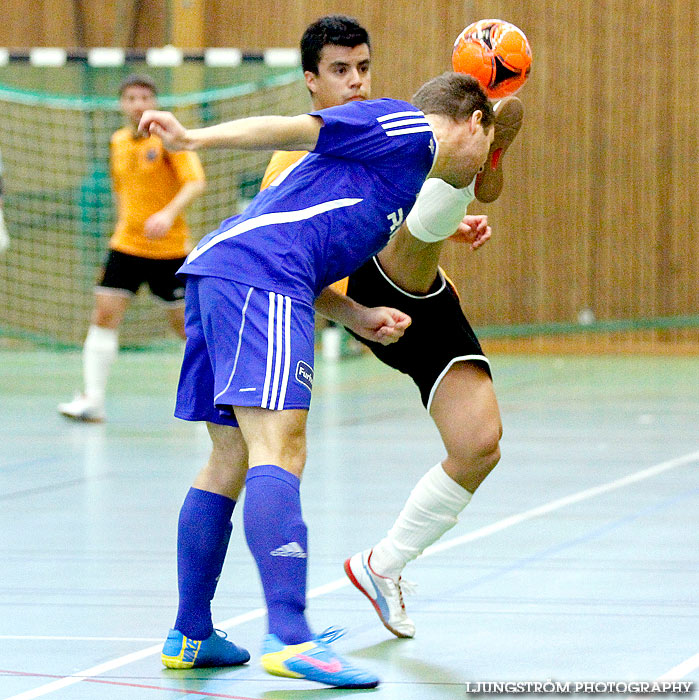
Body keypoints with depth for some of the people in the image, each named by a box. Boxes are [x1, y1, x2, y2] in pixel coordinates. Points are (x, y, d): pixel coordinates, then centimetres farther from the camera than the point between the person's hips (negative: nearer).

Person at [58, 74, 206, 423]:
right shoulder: (118, 142, 9)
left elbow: (195, 182, -20)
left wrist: (169, 213, -35)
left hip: (170, 249, -4)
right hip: (126, 246, 4)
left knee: (184, 324, 2)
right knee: (104, 314, -9)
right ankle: (92, 400, -10)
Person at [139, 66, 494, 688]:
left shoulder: (406, 177, 30)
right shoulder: (408, 130, 4)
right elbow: (291, 129, -7)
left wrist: (358, 318, 13)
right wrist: (195, 139, -16)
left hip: (216, 271, 10)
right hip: (257, 274, -10)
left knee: (231, 461, 15)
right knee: (278, 453, -18)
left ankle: (190, 636, 21)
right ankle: (290, 638, -27)